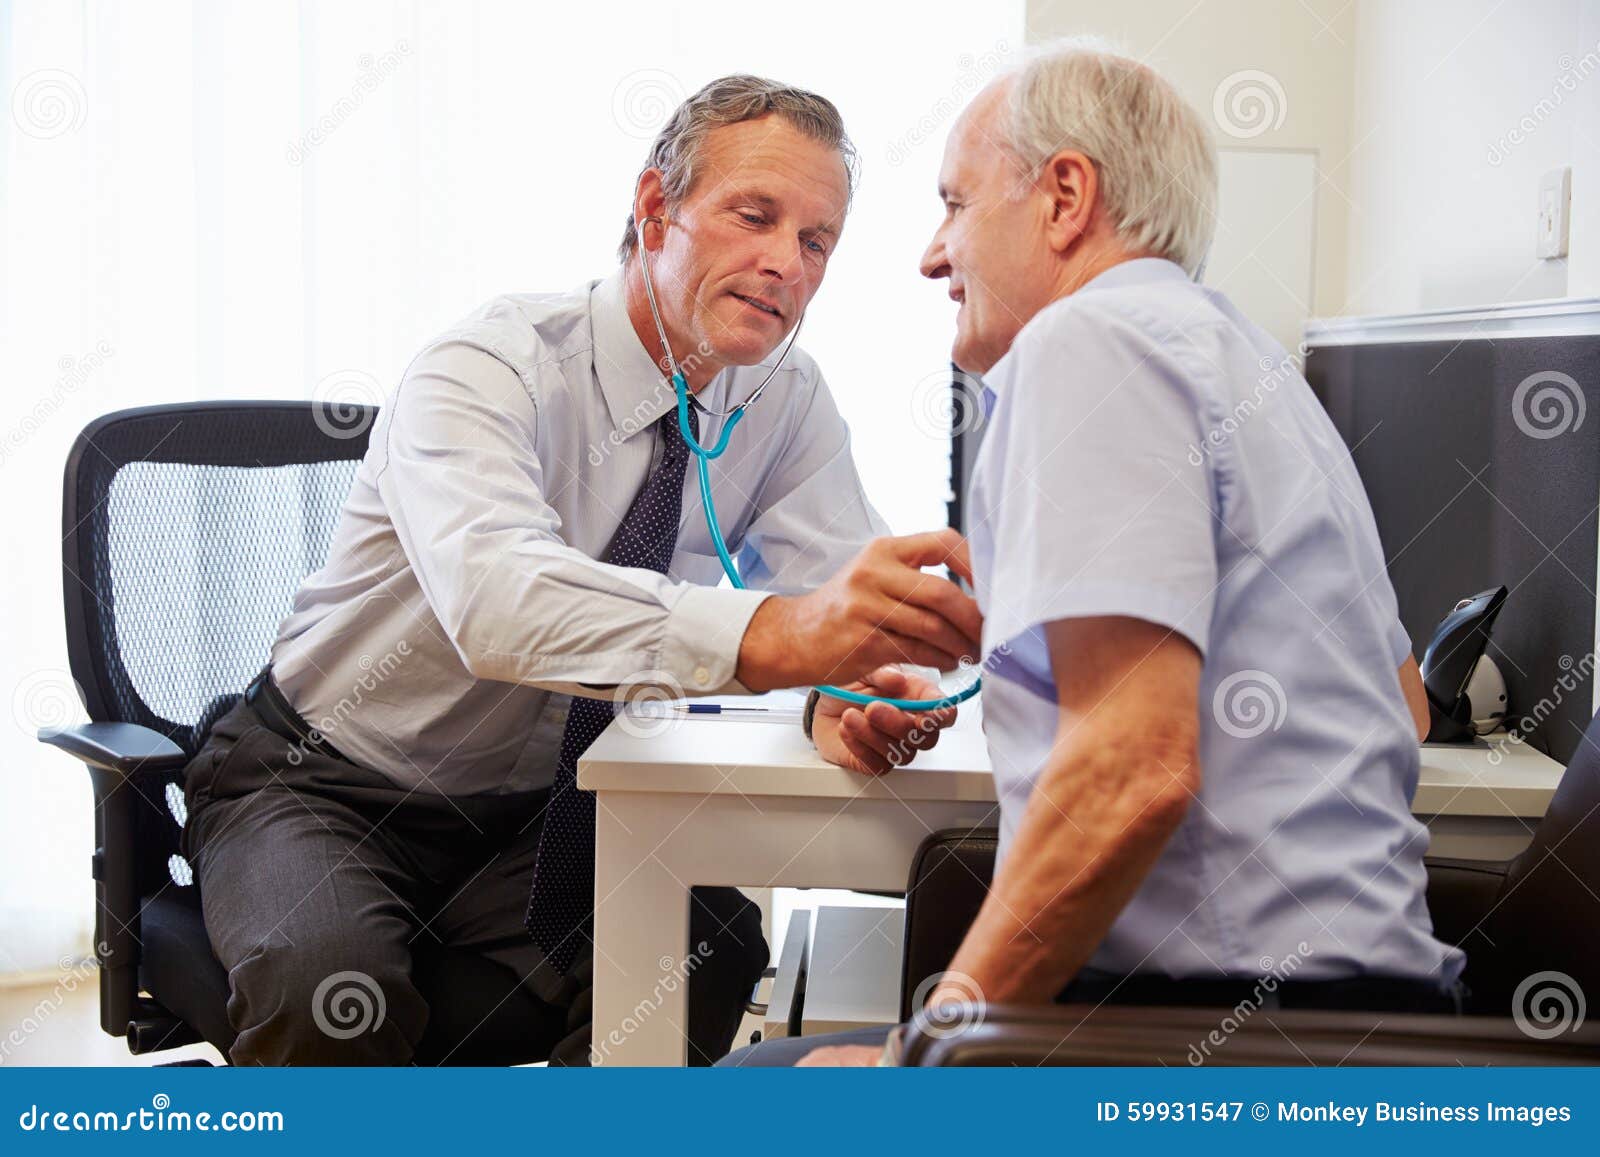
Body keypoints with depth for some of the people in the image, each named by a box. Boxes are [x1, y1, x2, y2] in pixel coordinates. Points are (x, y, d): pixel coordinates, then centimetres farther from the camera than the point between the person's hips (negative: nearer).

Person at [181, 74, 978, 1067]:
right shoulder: (490, 368, -24)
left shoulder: (789, 402, -5)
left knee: (710, 949, -22)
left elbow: (843, 600, -12)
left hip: (540, 817, 5)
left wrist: (855, 693, -39)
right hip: (326, 789, -4)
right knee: (329, 984, -33)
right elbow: (493, 597, -45)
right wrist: (771, 634, -61)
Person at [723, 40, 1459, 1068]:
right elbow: (1403, 703, 31)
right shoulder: (1249, 357, 20)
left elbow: (1135, 768, -22)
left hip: (1229, 1009, -10)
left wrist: (935, 1035, -14)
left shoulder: (1092, 338, -10)